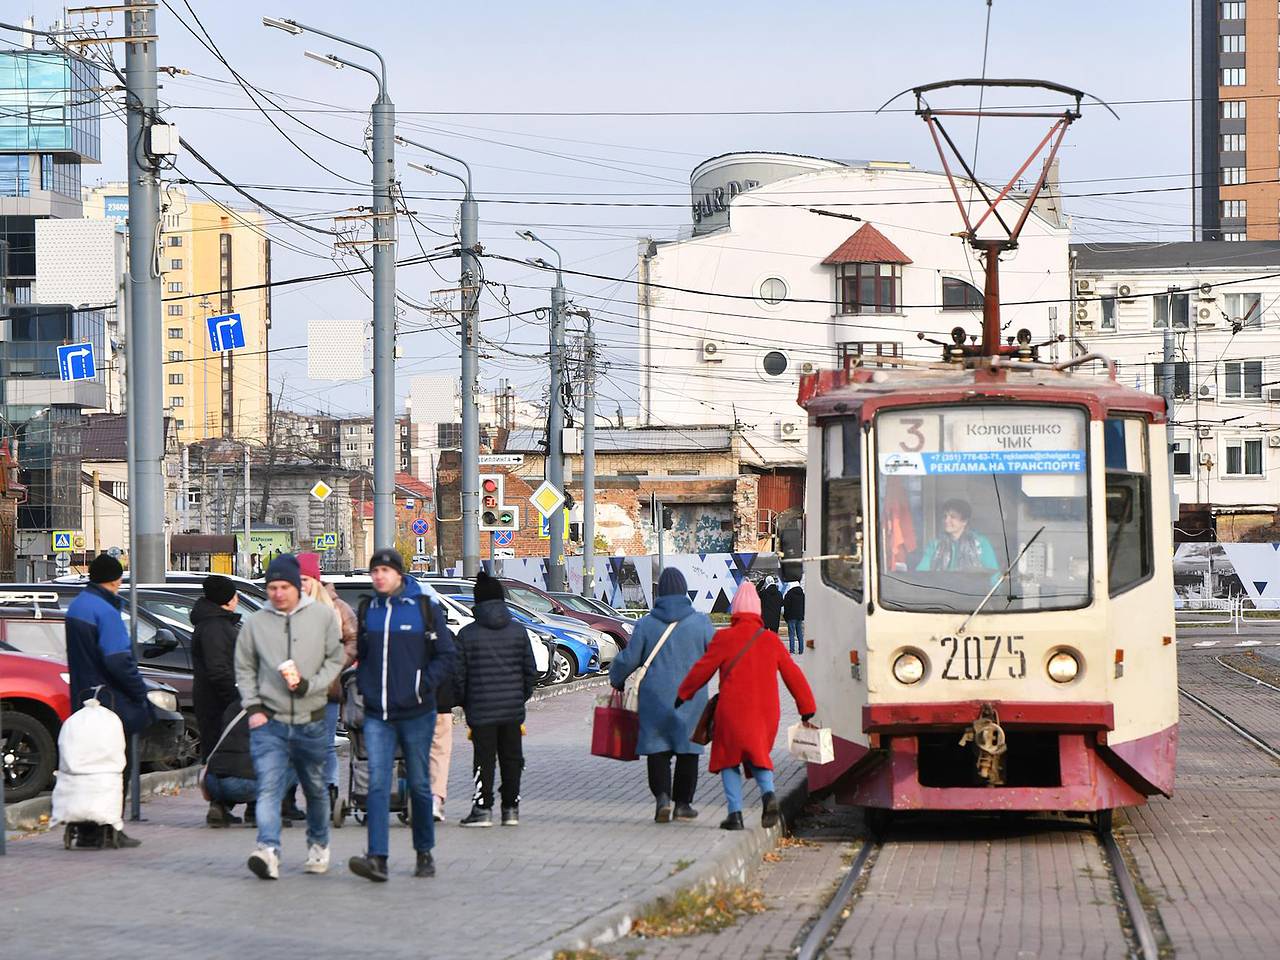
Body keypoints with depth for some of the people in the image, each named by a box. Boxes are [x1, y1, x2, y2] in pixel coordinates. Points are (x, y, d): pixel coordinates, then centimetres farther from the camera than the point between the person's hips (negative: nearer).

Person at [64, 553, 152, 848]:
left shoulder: (76, 606, 13)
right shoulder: (106, 611, -17)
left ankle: (87, 830, 12)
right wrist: (140, 692, -14)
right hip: (110, 699, -9)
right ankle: (109, 830, -2)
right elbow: (118, 661, -23)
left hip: (83, 699, 9)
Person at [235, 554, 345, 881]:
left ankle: (319, 844, 36)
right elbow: (245, 669, 10)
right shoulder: (256, 623, 2)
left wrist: (308, 685, -11)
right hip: (269, 721, -1)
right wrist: (253, 707, -1)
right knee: (269, 787, -17)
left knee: (315, 788, 15)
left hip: (311, 721, 1)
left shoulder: (322, 616, 1)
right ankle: (269, 850, -28)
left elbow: (334, 660, 3)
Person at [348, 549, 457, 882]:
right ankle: (377, 858, -18)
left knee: (419, 785, 8)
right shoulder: (367, 612, 10)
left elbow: (447, 655, -1)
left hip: (416, 713, -2)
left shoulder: (425, 608, -1)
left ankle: (424, 854, 21)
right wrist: (363, 684, 7)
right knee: (377, 784, -10)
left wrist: (423, 685, -11)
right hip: (377, 715, 2)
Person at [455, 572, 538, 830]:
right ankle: (511, 808, 13)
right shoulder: (518, 631, 4)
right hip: (513, 708, 3)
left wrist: (464, 702, 9)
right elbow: (530, 670, 7)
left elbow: (459, 674, -4)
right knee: (512, 758, 10)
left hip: (481, 709, -3)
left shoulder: (467, 634, -5)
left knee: (484, 758, 0)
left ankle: (483, 808, -2)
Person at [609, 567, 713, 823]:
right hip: (691, 696, 0)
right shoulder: (700, 622, -3)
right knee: (687, 749, 10)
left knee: (657, 749, 4)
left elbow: (629, 659, 0)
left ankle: (662, 796, -15)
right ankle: (683, 804, 12)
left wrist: (616, 678, 19)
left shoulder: (646, 623, -2)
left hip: (655, 697, 0)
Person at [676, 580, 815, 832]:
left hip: (733, 711, -3)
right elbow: (793, 675, 7)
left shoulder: (724, 638, -6)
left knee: (728, 759, 10)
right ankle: (768, 793, -10)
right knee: (758, 756, 18)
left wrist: (683, 694, 15)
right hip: (766, 712, 3)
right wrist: (807, 707, 15)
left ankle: (735, 812, -2)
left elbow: (702, 670, 0)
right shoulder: (771, 640, 5)